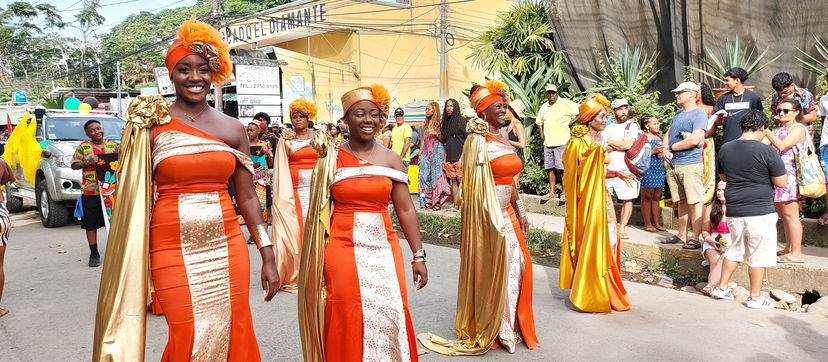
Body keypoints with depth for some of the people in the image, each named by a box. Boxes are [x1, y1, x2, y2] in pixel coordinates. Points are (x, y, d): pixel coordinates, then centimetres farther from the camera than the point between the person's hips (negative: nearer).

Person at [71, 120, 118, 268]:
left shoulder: (112, 146, 11)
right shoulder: (83, 146, 5)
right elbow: (74, 165, 5)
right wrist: (88, 162, -12)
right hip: (90, 192, -1)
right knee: (91, 224, 3)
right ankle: (94, 254, 13)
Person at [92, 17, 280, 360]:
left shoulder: (233, 129, 6)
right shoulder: (150, 125, 1)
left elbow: (247, 197, 8)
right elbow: (135, 197, 2)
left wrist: (268, 256, 6)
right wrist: (133, 263, -1)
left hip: (227, 249, 2)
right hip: (172, 251, -2)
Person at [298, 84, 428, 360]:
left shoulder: (391, 159, 5)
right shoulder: (332, 159, 3)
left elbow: (405, 210, 3)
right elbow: (320, 211, 7)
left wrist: (418, 255, 0)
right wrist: (317, 260, 5)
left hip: (383, 249, 1)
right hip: (342, 248, -1)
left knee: (390, 313, -1)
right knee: (348, 319, 0)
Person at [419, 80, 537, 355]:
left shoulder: (503, 138, 12)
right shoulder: (478, 142, -14)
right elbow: (477, 187, -17)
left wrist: (520, 213, 14)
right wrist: (493, 221, -20)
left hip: (507, 213, 9)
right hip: (489, 216, -9)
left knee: (516, 265, 14)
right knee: (492, 270, 2)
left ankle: (508, 326, 32)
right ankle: (488, 331, 21)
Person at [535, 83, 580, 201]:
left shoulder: (566, 103, -2)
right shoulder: (543, 107, 17)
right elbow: (539, 121, 32)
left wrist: (570, 123, -9)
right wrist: (541, 132, 16)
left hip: (562, 142, -6)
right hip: (547, 143, 6)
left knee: (563, 168, -5)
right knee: (549, 167, 6)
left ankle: (565, 192, 2)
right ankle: (552, 191, 14)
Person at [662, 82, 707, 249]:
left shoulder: (699, 115, -7)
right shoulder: (678, 114, 19)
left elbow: (694, 140, -19)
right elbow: (668, 134, 22)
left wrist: (672, 147, -7)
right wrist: (666, 150, 1)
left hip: (691, 165, -8)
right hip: (674, 165, 8)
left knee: (694, 202, -4)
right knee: (682, 202, 13)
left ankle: (695, 239, -1)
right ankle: (682, 235, 20)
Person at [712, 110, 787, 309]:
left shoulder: (725, 149, 4)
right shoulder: (767, 152, -14)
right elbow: (782, 183, -9)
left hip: (733, 211, 5)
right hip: (759, 211, -5)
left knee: (735, 249, 20)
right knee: (758, 255, 6)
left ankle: (721, 288, 25)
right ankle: (755, 297, 15)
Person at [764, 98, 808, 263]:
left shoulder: (798, 128, -5)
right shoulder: (778, 129, 21)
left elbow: (781, 145, -19)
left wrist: (766, 130, -20)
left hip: (790, 174, -9)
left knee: (790, 214, -9)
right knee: (783, 214, 12)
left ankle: (796, 253, -5)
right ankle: (788, 249, 20)